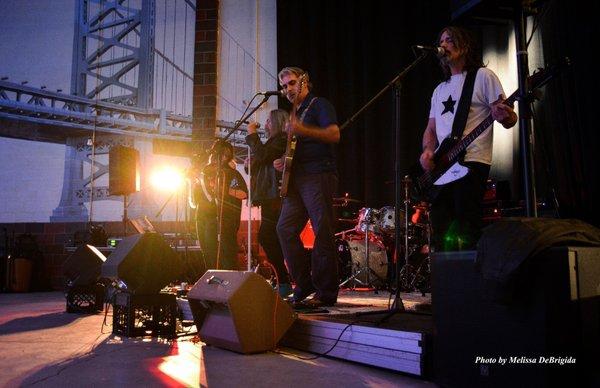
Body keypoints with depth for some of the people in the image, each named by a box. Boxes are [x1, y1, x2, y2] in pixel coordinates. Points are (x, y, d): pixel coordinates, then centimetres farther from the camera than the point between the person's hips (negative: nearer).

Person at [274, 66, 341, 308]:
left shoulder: (319, 105, 2)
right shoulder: (294, 114, 26)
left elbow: (334, 134, -14)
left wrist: (303, 130, -27)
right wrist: (281, 162, 12)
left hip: (319, 176, -8)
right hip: (297, 179, 9)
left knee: (322, 233, -10)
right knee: (285, 229, 0)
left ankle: (326, 294, -4)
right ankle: (304, 285, 8)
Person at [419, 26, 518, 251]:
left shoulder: (482, 76, 4)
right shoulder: (440, 89, 23)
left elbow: (509, 120, -2)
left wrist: (505, 116, -27)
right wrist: (427, 150, -1)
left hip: (471, 162, -6)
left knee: (465, 237, -12)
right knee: (441, 236, 5)